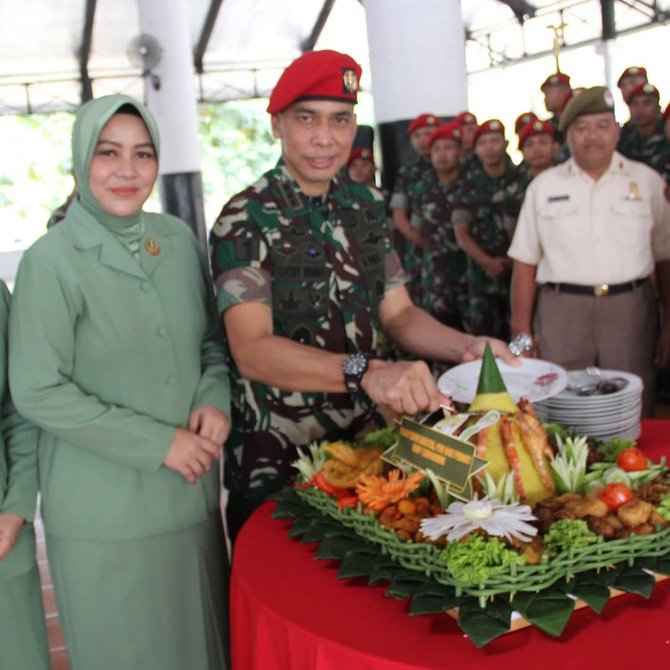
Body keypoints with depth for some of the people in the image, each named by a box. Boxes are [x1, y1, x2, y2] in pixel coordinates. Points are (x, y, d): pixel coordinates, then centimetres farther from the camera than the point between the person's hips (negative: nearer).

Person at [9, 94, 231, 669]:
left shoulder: (178, 240, 2)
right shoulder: (52, 261, -13)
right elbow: (37, 393, -15)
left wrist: (214, 399, -7)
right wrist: (159, 443, -16)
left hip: (192, 493, 5)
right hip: (105, 517, -4)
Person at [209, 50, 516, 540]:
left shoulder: (366, 207, 5)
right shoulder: (245, 220, -14)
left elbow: (397, 313, 8)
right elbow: (251, 349, -25)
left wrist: (465, 347, -11)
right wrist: (366, 372, -38)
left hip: (365, 441, 6)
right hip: (275, 463, -5)